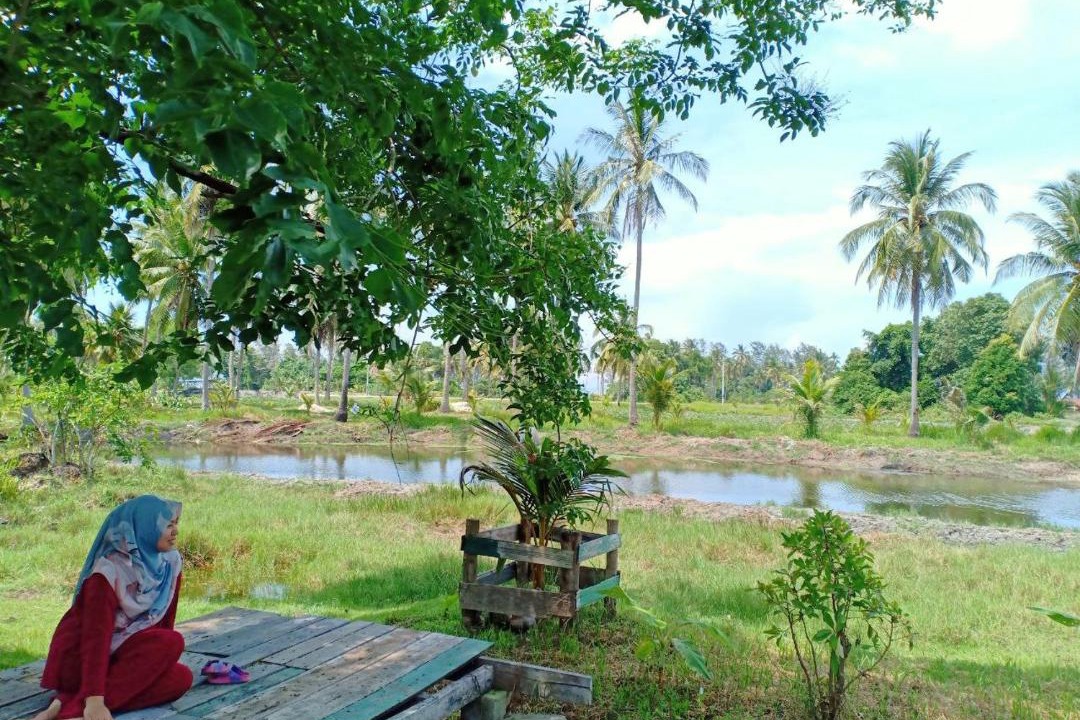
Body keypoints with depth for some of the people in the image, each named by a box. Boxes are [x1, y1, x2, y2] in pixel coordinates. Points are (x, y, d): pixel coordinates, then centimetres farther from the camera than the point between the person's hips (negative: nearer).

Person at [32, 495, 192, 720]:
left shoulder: (170, 561, -3)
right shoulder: (109, 570, -23)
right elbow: (96, 635, -30)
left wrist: (162, 661, 7)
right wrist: (95, 699, -38)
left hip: (124, 651, 7)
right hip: (79, 658, -7)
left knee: (180, 678, -20)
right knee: (172, 642, -28)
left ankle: (68, 702, -21)